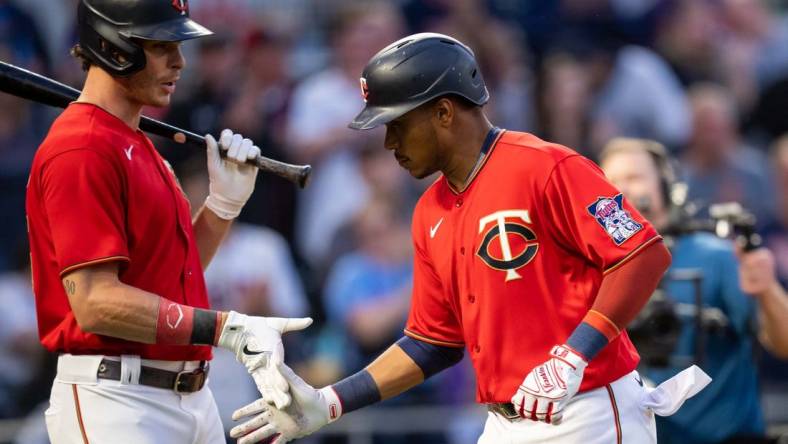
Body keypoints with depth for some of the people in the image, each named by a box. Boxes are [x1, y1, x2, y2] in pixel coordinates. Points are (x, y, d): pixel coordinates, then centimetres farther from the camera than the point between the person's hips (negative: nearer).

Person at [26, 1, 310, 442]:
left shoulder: (140, 146, 18)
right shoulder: (81, 149, -14)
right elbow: (96, 302, -22)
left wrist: (226, 201, 9)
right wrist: (228, 329, -26)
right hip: (115, 401, -9)